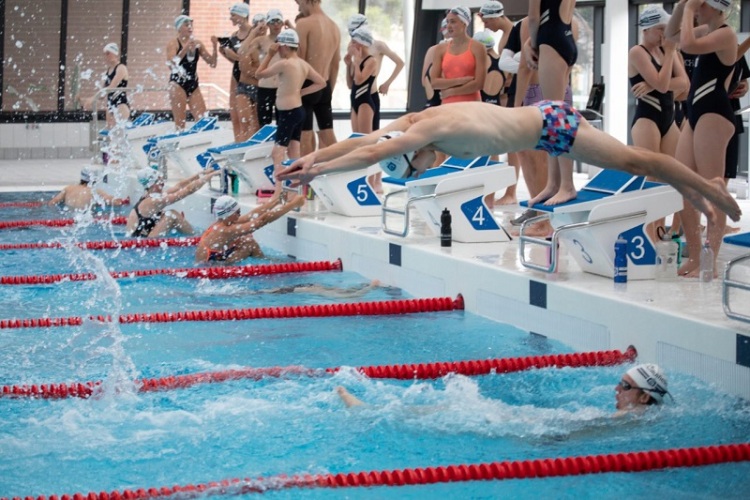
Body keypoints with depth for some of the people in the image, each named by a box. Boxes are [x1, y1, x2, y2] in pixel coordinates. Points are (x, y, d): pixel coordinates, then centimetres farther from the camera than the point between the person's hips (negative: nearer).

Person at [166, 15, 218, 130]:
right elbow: (172, 63, -19)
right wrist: (185, 48, -26)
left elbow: (212, 64, 11)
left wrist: (215, 47, -4)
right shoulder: (173, 43, -3)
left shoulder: (197, 44, 10)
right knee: (180, 123, -5)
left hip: (193, 84, 5)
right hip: (178, 84, -5)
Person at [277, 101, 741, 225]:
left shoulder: (429, 129, -29)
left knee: (634, 160, 3)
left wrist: (317, 168, -33)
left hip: (551, 124, -9)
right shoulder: (413, 123, -4)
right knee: (633, 160, 19)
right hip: (540, 117, 9)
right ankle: (692, 189, 32)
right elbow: (362, 141, 1)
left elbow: (372, 153, -35)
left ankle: (710, 188, 14)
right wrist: (311, 158, -5)